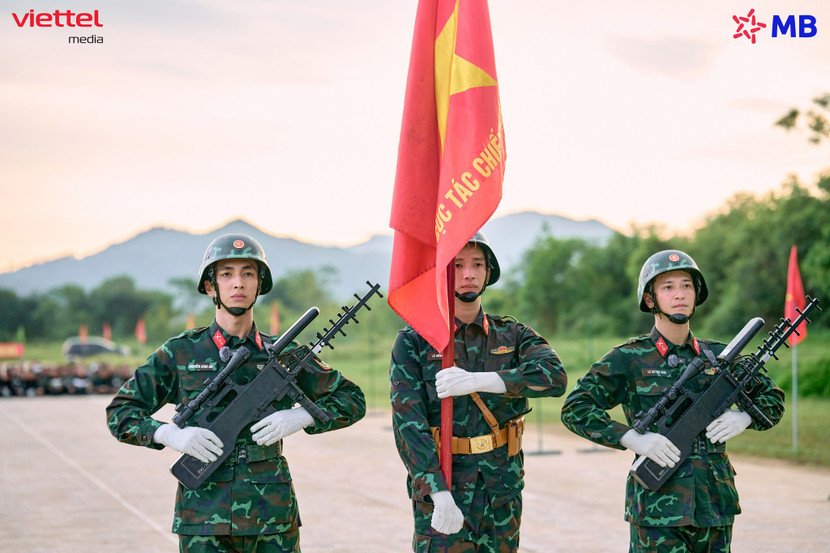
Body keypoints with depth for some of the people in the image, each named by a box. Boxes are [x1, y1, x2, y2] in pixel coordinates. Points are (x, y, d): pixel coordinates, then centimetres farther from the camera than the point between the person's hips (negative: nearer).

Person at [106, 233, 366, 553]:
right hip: (204, 521, -1)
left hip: (272, 521, 1)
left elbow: (352, 400, 12)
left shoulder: (282, 355, 6)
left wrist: (299, 417, -6)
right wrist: (171, 435, -12)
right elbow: (119, 413, 6)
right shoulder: (180, 353, 3)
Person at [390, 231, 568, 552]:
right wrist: (440, 495, -22)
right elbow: (408, 422, -11)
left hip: (504, 492, 3)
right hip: (442, 491, -3)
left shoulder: (512, 335, 8)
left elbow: (554, 376, -12)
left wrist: (479, 380, -25)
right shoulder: (413, 342, -1)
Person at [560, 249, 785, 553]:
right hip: (657, 511, -4)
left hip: (715, 506, 4)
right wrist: (632, 439, -17)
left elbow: (772, 397, 20)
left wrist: (743, 417, -1)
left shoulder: (718, 356, 9)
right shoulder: (630, 359, -2)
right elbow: (575, 408, -7)